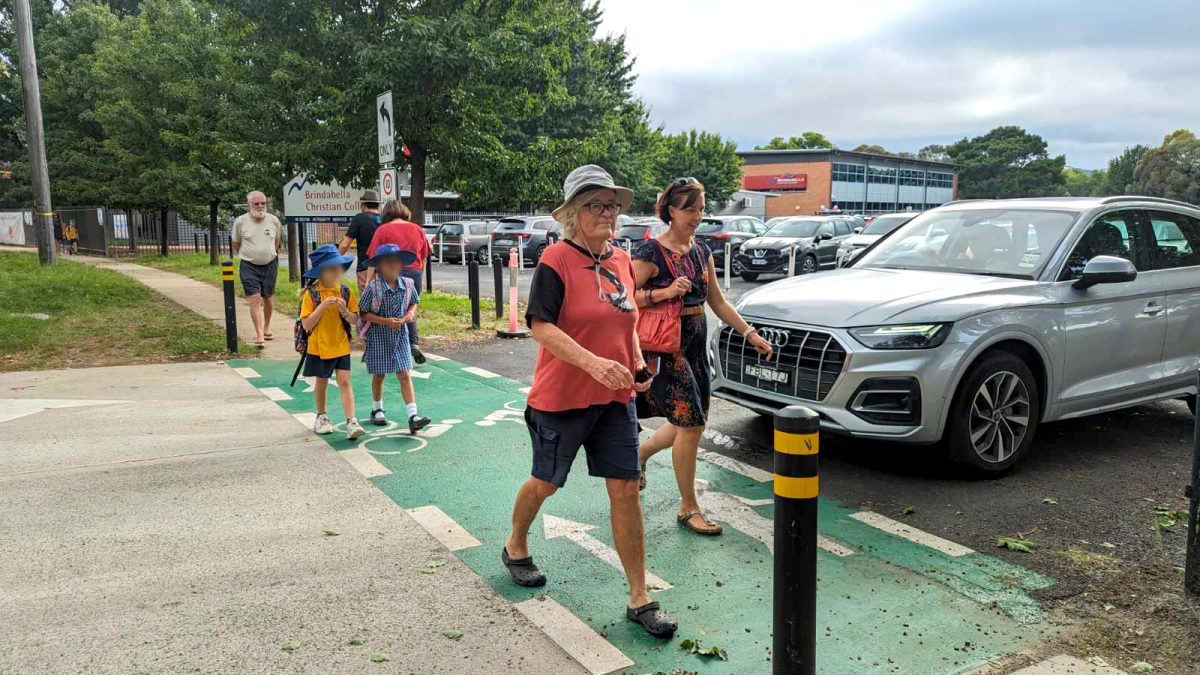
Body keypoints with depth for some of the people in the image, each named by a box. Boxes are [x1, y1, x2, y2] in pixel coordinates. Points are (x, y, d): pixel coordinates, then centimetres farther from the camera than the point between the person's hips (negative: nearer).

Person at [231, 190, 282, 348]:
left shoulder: (273, 220, -1)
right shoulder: (240, 221, -6)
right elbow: (235, 243, 8)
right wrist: (245, 255, 12)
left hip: (270, 265, 3)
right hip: (249, 266, -3)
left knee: (268, 298, 15)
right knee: (255, 300, -10)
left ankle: (267, 328, 34)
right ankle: (259, 335, -12)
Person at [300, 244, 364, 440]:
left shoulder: (345, 292, -2)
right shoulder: (311, 294, -11)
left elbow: (355, 319, 0)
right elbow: (306, 324, -16)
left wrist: (344, 310, -19)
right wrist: (322, 307, -25)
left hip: (341, 346, 1)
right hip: (319, 347, -1)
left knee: (344, 382, -4)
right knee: (321, 382, 14)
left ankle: (351, 422, -8)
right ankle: (321, 417, 34)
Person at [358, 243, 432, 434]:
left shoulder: (407, 285, -4)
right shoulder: (373, 287, -16)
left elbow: (413, 302, 13)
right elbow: (363, 313, -11)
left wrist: (410, 314, -9)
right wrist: (385, 321, -22)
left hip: (400, 335, 2)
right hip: (379, 336, -2)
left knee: (405, 375, -3)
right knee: (379, 375, 13)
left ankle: (413, 417, -7)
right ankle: (377, 410, 35)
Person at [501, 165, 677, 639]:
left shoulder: (620, 260, 7)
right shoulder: (556, 259, -13)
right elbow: (540, 326, -21)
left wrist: (638, 365, 3)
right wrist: (592, 362, -32)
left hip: (616, 396, 5)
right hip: (562, 396, -5)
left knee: (626, 490, 3)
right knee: (546, 483, 14)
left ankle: (640, 600, 12)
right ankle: (515, 547, 45)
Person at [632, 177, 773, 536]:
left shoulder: (701, 251, 11)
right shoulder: (651, 252, -11)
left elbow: (718, 302, 16)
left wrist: (750, 333, 12)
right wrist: (664, 292, -25)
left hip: (696, 344, 8)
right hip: (666, 347, -8)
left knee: (691, 424, 13)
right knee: (690, 424, -7)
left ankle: (639, 453, 39)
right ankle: (688, 508, 9)